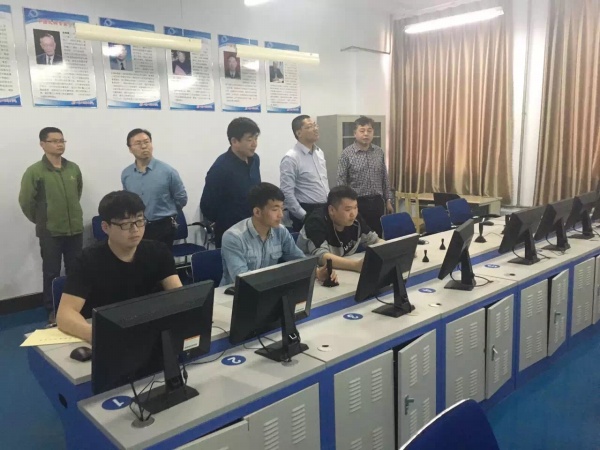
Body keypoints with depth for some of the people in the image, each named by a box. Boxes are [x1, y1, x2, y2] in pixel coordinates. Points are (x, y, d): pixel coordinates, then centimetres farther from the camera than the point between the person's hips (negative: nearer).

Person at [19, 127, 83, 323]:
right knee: (51, 273, 8)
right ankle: (52, 311, 22)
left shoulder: (74, 168, 2)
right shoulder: (34, 171, -10)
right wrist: (41, 220, 4)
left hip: (75, 229, 4)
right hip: (50, 232, -3)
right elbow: (25, 201, -5)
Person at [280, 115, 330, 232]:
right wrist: (304, 216, -17)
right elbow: (287, 193, -18)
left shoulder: (319, 153, 9)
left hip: (324, 210, 7)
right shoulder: (291, 158, -15)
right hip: (306, 212, -7)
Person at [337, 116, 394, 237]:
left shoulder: (379, 152, 6)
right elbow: (341, 183, -6)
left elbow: (385, 179, 13)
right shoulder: (347, 154, -6)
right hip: (357, 203, -4)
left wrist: (388, 200, 10)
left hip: (377, 202, 4)